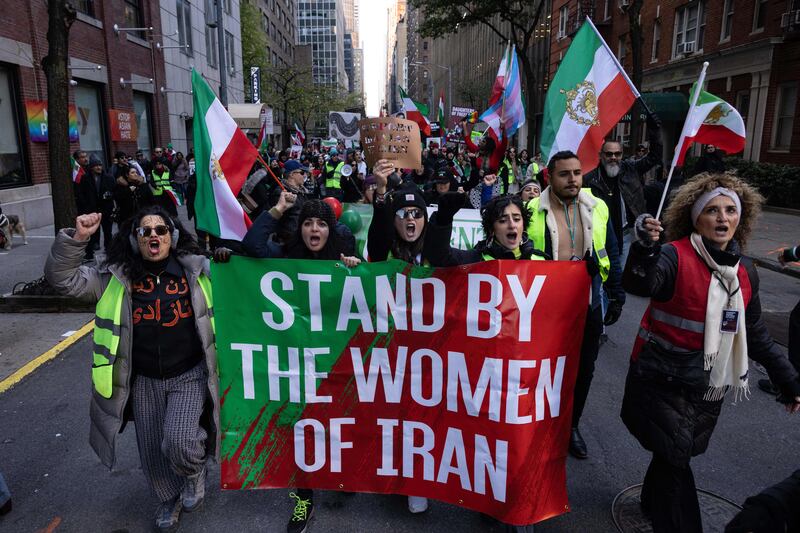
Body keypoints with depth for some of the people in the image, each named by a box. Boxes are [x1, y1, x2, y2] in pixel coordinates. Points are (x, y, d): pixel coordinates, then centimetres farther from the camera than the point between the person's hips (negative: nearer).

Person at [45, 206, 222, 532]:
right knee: (152, 451, 15)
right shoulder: (117, 277, -2)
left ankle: (195, 472, 18)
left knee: (179, 441, -20)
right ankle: (169, 498, 46)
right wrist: (77, 238, -19)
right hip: (145, 381, 3)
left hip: (190, 376, -2)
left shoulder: (196, 268, -5)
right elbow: (63, 278, -7)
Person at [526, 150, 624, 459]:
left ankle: (572, 424, 36)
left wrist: (617, 295, 7)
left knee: (584, 368, 16)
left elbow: (611, 255, 8)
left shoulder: (597, 208, 0)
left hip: (588, 305, 3)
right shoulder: (533, 211, -9)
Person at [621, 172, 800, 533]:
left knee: (674, 455, 19)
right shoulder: (676, 256, -15)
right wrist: (645, 248, -56)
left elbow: (755, 334, 15)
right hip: (662, 380, -6)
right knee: (674, 458, -1)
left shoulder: (745, 272, 4)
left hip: (708, 387, 6)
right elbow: (639, 285, -38)